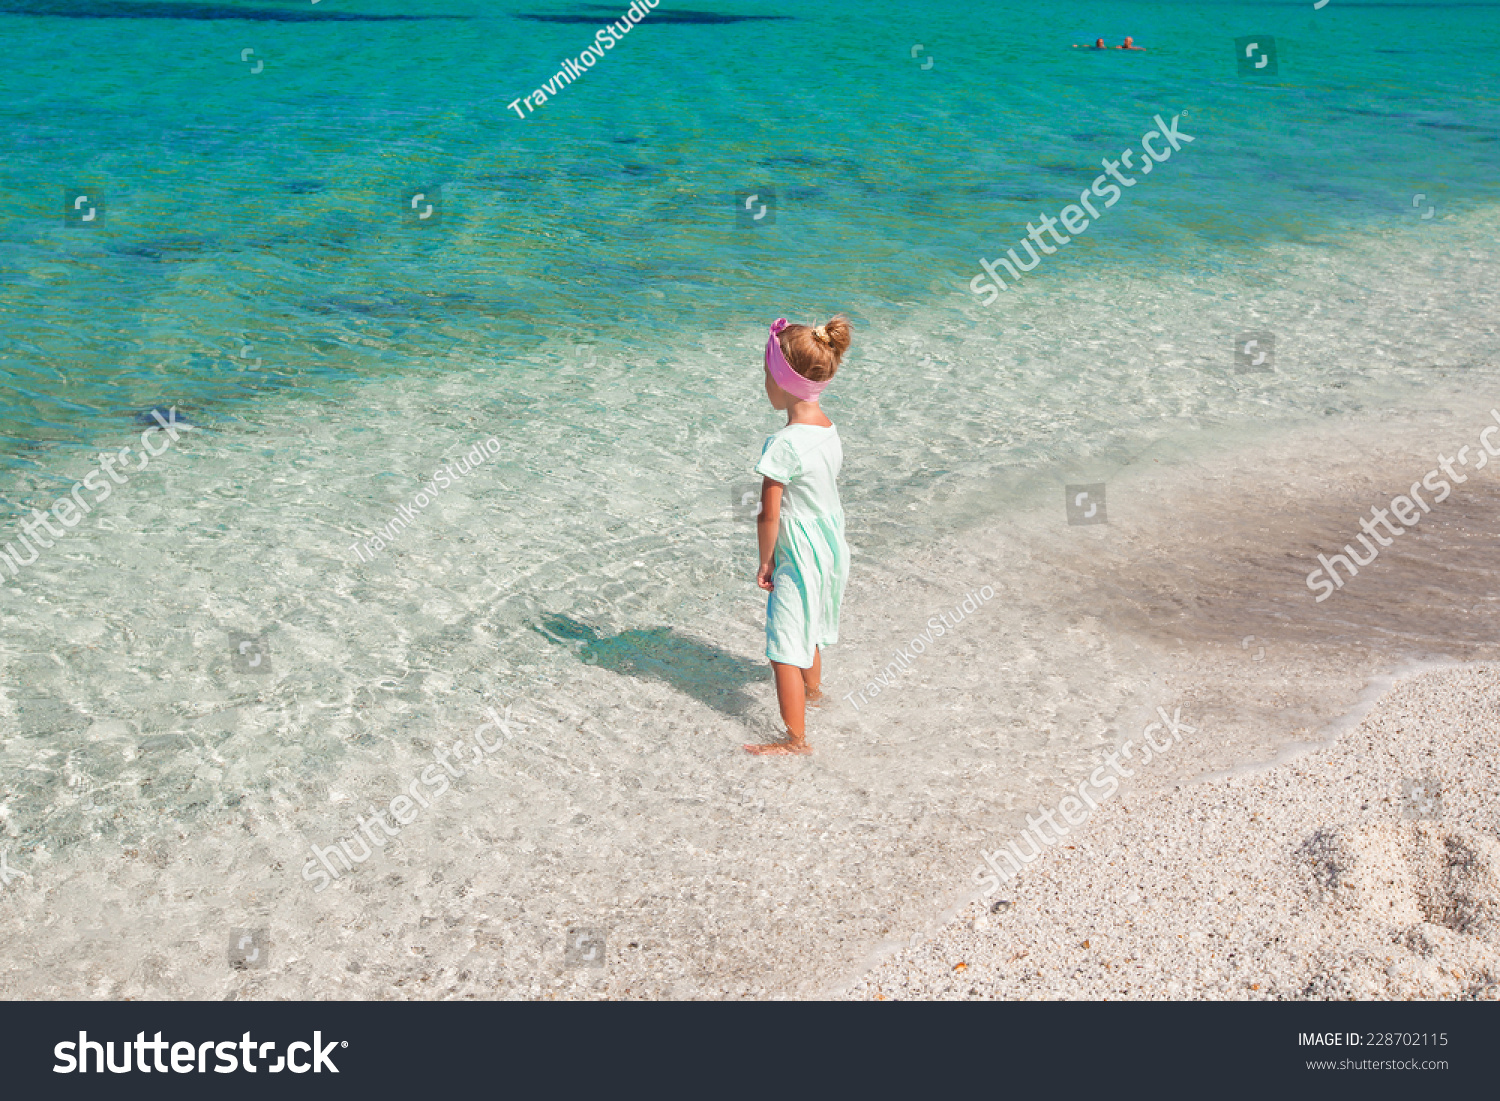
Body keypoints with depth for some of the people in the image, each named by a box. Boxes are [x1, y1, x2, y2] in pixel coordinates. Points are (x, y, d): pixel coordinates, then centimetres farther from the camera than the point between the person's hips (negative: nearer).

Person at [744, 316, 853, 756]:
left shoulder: (784, 444, -27)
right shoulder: (828, 428, -1)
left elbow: (769, 516, -23)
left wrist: (765, 562, -7)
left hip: (799, 558, -9)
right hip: (830, 544, 9)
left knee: (785, 645, 1)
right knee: (809, 626, 31)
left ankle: (796, 738, 6)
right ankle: (812, 688, 54)